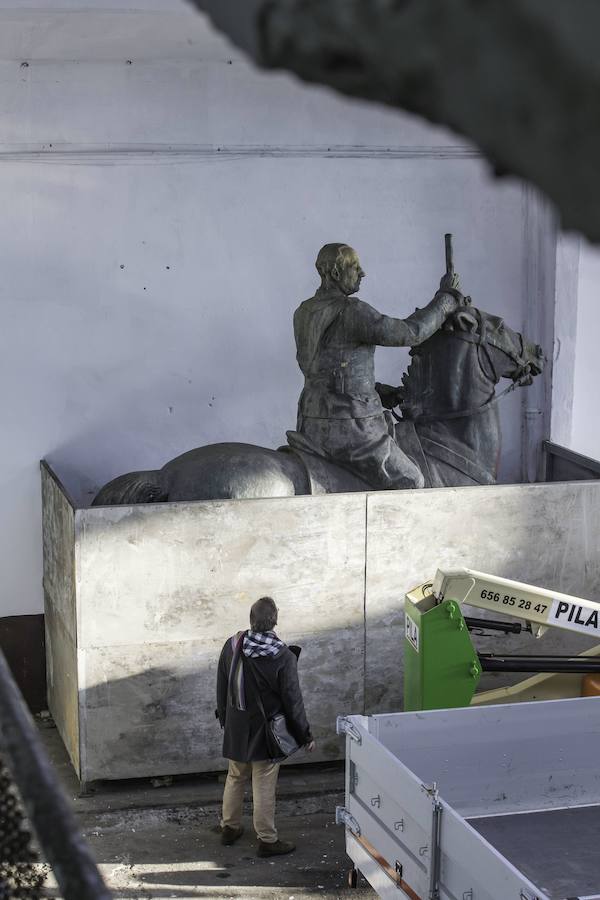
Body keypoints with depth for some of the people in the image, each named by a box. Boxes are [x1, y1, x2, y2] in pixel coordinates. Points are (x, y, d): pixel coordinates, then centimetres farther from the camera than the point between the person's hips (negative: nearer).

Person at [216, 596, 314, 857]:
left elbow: (222, 688, 3)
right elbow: (292, 701, -15)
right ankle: (267, 840, 18)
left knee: (235, 778, 22)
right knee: (264, 787, 7)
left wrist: (224, 718, 19)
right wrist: (305, 735, -2)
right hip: (266, 732, -4)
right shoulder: (283, 657, -23)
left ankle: (229, 828, 36)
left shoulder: (232, 646, -10)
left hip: (236, 727, 4)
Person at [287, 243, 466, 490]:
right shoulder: (351, 311, -18)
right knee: (411, 483, 5)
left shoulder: (304, 313, 9)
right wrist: (445, 298, -2)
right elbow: (410, 333, -17)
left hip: (312, 423, 9)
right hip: (349, 429, -9)